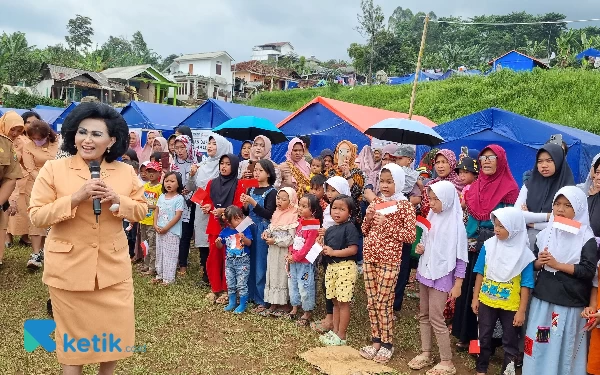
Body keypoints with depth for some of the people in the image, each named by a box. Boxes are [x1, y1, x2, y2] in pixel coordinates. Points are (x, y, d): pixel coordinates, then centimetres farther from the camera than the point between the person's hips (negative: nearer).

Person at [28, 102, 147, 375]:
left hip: (113, 267, 2)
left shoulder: (126, 172, 1)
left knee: (115, 334, 10)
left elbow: (141, 210, 4)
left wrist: (116, 200, -16)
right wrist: (75, 198, -22)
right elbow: (36, 216, -9)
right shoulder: (53, 169, -7)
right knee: (72, 337, 14)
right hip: (68, 268, -2)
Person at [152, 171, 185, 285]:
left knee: (170, 255, -1)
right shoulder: (161, 197, 8)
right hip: (159, 231, 7)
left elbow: (177, 216, -16)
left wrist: (166, 228, -16)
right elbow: (156, 211, 11)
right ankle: (160, 275, 27)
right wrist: (155, 225, -3)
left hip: (172, 232, -7)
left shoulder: (179, 198, -12)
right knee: (159, 253, 15)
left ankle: (169, 278, 7)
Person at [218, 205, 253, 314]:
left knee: (241, 284, 0)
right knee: (230, 284, 15)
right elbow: (220, 246, 6)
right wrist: (218, 242, -17)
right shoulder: (225, 231, -1)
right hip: (229, 261, 4)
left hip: (243, 261, -4)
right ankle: (232, 303, 31)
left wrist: (243, 238, -35)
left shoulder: (245, 229, -10)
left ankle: (242, 305, 14)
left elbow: (249, 243, -16)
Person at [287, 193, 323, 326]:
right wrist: (290, 254, 3)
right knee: (292, 284, 18)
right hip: (294, 260, 8)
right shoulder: (300, 222, 7)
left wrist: (295, 257, -15)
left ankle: (307, 312, 13)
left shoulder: (313, 226, -18)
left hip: (305, 262, -8)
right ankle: (294, 308, 33)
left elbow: (308, 246, -20)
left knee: (304, 287, -1)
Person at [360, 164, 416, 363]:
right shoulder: (376, 201, 9)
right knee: (371, 302, 10)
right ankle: (376, 340, 23)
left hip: (389, 260, -6)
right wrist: (368, 217, -6)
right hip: (370, 258, 6)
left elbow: (410, 236, -12)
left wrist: (387, 224, -19)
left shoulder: (405, 205, -7)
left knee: (384, 303, 0)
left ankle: (387, 344, 15)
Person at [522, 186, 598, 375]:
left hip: (570, 304, -4)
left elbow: (588, 270, -13)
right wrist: (540, 262, -10)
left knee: (564, 349, 3)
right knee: (539, 345, 8)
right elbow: (532, 265, 11)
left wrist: (557, 264, -16)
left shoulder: (587, 238, -5)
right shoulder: (545, 233, 7)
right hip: (542, 299, 4)